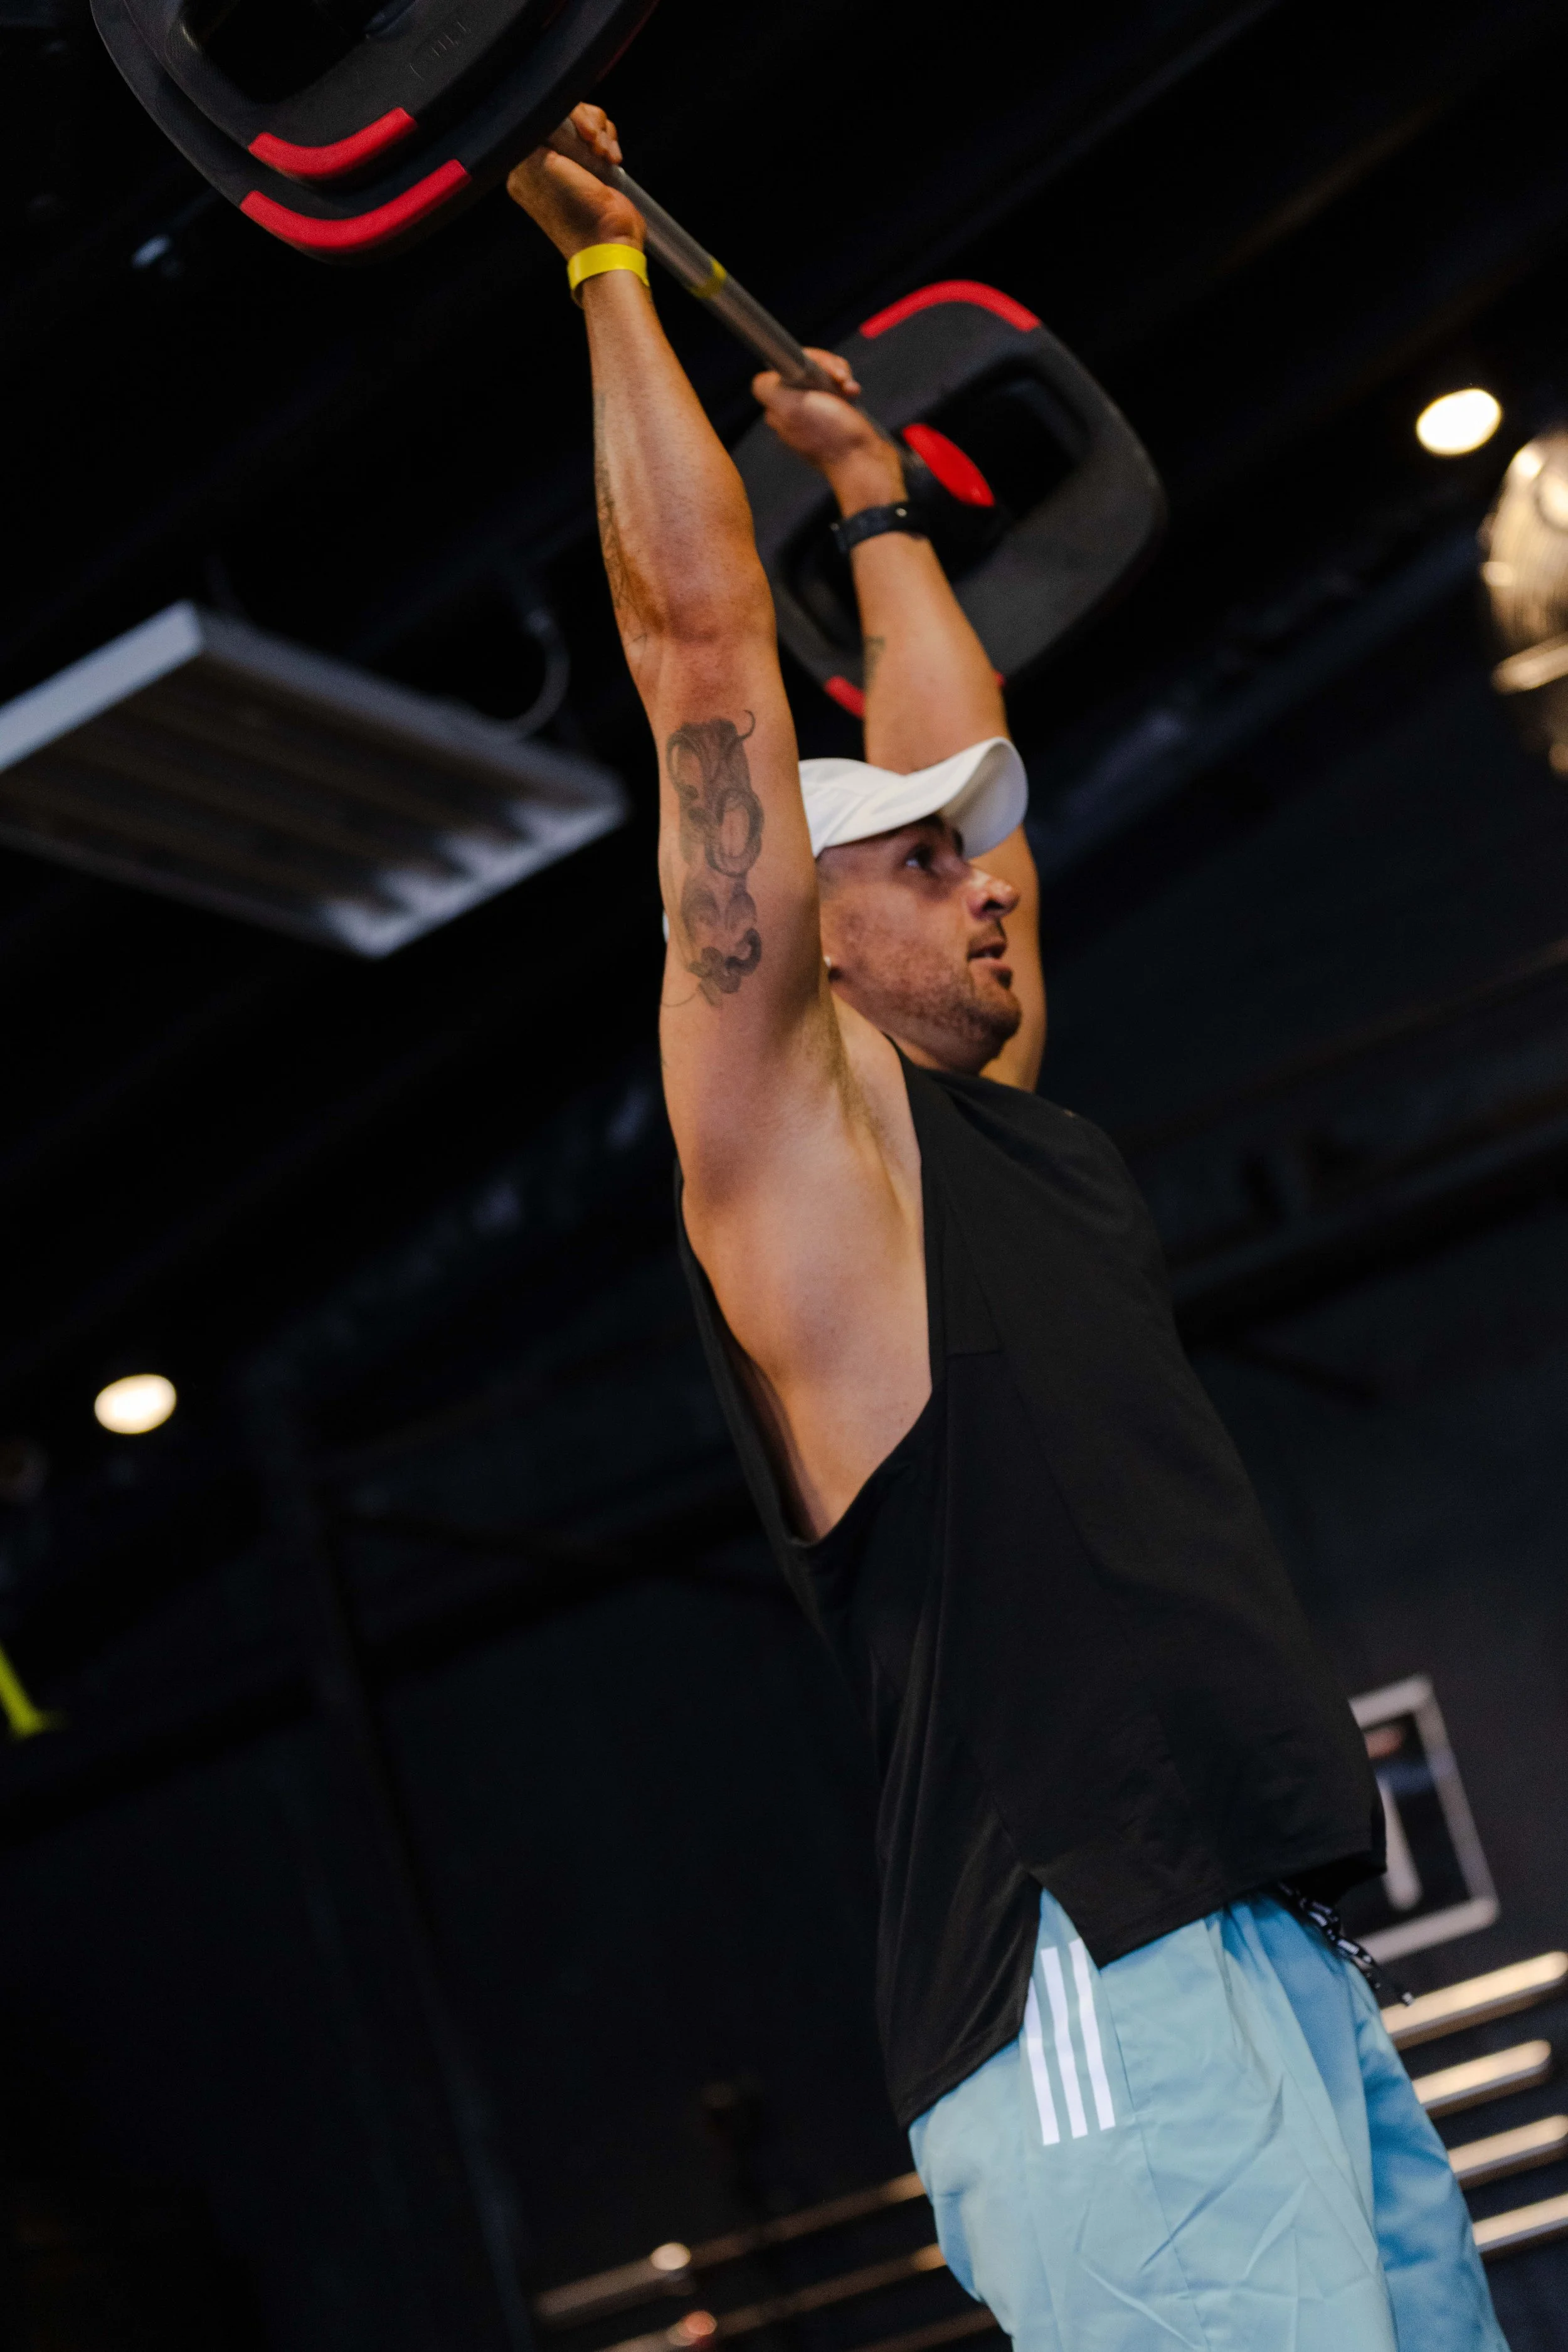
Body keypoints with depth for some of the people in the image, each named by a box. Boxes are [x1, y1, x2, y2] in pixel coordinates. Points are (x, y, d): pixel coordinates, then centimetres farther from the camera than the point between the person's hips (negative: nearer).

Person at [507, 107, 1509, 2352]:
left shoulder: (1020, 1132, 22)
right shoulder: (787, 1122, 3)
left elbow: (956, 758, 35)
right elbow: (706, 650, 2)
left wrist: (875, 492, 47)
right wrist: (611, 271, 9)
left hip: (1292, 1973, 8)